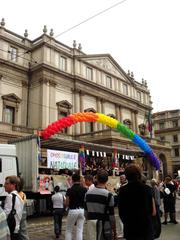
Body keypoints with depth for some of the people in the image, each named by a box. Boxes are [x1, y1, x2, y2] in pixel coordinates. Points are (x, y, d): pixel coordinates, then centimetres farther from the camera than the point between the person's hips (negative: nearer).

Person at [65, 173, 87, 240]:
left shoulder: (70, 190, -11)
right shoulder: (84, 189, -2)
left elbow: (67, 204, -8)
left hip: (73, 210, -3)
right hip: (82, 210, 3)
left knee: (68, 230, 12)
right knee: (79, 231, 9)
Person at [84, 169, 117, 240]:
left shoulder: (88, 193, 2)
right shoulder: (108, 195, -13)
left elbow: (86, 212, 9)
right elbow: (111, 216, -10)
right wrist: (114, 232, -1)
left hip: (90, 223, 5)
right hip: (103, 224, -4)